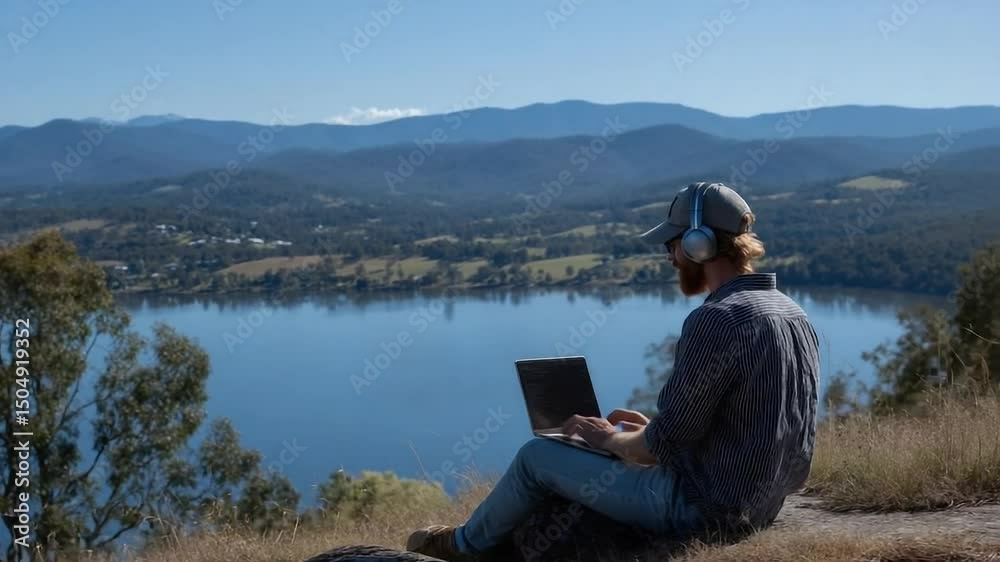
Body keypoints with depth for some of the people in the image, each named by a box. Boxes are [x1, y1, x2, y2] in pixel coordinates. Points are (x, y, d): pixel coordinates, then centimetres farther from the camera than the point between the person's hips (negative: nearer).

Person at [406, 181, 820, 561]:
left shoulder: (715, 320, -24)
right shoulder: (793, 314, 6)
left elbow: (663, 446, -21)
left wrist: (610, 439, -1)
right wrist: (651, 426, 13)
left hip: (700, 508, -9)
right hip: (757, 504, 9)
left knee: (537, 456, 6)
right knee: (613, 452, 29)